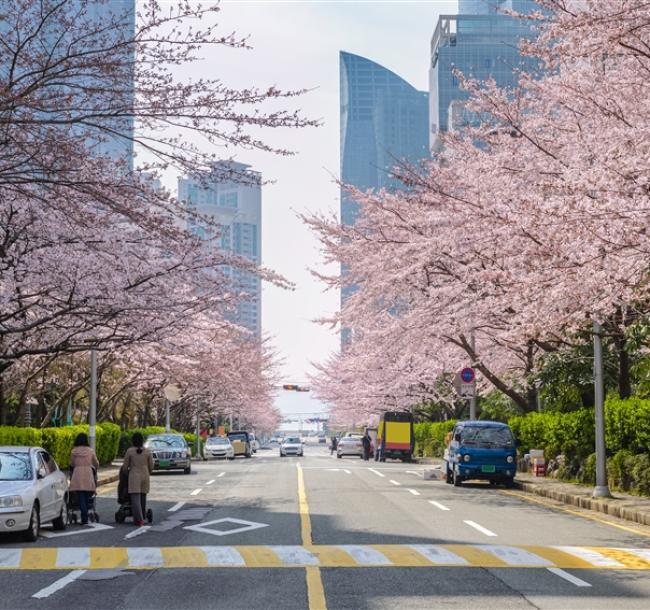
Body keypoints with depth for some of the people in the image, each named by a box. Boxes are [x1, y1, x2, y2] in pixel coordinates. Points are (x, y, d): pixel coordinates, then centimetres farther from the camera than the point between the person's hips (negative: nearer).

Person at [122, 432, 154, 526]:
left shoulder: (129, 451, -6)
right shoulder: (148, 452, 0)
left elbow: (125, 466, 0)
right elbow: (151, 466, 5)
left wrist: (125, 473, 20)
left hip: (134, 476, -3)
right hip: (145, 476, 3)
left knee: (135, 498, -5)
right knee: (143, 498, 15)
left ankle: (139, 519, -14)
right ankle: (142, 518, 22)